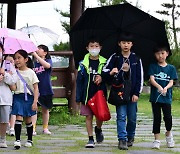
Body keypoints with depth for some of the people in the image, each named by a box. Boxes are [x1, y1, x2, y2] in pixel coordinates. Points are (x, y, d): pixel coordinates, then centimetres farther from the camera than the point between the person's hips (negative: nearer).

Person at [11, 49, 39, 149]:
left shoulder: (31, 72, 0)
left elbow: (36, 88, -1)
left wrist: (35, 102, -8)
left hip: (29, 97, 0)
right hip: (18, 97, 0)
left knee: (28, 119, 8)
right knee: (18, 117, -11)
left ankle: (29, 140, 21)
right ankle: (17, 140, -15)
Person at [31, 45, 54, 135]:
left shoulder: (48, 61, 0)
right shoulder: (34, 63, 4)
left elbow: (47, 65, -25)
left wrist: (36, 56, -28)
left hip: (46, 89, 0)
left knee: (45, 109, 12)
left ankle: (45, 128, 23)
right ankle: (33, 129, -11)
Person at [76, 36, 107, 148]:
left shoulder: (104, 63, 2)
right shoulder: (83, 63, 1)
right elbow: (79, 81, 2)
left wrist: (102, 78, -14)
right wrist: (78, 97, -3)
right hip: (87, 94, 0)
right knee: (88, 116, 3)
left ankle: (98, 129, 35)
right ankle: (91, 139, 12)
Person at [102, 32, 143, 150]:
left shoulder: (136, 59, 4)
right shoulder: (114, 57, 1)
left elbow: (140, 77, 4)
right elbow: (105, 71, 1)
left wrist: (136, 93, -3)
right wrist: (110, 73, -23)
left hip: (132, 93, 1)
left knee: (132, 117, 7)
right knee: (121, 116, -6)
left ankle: (131, 137, 27)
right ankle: (122, 139, -5)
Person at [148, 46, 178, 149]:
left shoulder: (171, 68, 8)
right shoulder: (153, 67, 6)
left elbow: (171, 82, 1)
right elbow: (152, 79, -6)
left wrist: (166, 88, -21)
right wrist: (159, 87, -25)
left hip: (166, 97, 0)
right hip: (155, 96, 0)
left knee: (168, 117, -11)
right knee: (157, 118, 2)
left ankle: (168, 134, 18)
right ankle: (157, 140, 9)